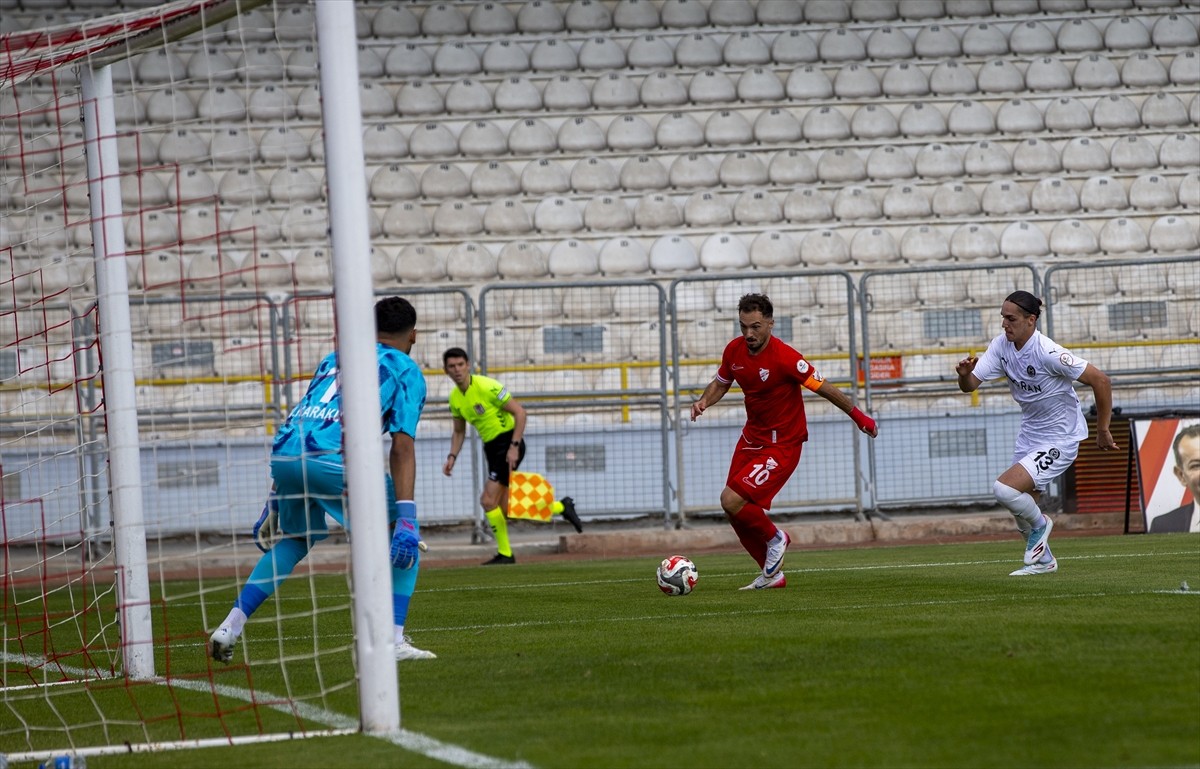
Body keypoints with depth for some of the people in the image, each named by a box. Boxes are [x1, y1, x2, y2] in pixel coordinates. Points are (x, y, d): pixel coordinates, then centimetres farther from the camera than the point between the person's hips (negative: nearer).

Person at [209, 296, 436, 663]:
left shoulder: (334, 358, 31)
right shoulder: (405, 371, 14)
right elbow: (402, 447, 1)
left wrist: (276, 502, 35)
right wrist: (406, 519, -7)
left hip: (283, 453, 6)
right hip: (332, 457, -6)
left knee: (295, 540, 30)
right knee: (406, 537, 12)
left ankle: (230, 626, 20)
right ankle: (393, 640, 2)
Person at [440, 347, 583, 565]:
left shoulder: (486, 387, -18)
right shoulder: (455, 398, 5)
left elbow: (519, 412, -17)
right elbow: (459, 432, 19)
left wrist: (514, 447, -22)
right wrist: (452, 456, 3)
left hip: (508, 444, -8)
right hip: (491, 447, 8)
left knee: (488, 500, -14)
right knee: (504, 510, 5)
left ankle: (505, 554, 0)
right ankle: (562, 507, 20)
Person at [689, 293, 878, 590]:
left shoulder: (784, 357, -23)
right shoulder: (734, 351, -3)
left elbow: (823, 388, -16)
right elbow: (721, 383, 15)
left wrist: (860, 417, -10)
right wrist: (704, 401, -6)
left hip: (782, 445, -7)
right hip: (751, 438, 7)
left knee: (732, 501, -19)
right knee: (734, 512, 7)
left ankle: (774, 538, 10)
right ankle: (772, 575, 24)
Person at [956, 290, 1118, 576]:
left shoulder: (1048, 353, -25)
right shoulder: (1001, 345, -5)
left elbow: (1100, 381, -20)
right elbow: (971, 385, -7)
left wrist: (1102, 431, -12)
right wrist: (964, 374, -32)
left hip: (1060, 439, -8)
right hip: (1029, 435, 8)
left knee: (1004, 490, -22)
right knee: (1021, 511, 12)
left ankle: (1040, 524, 8)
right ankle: (1043, 561, 37)